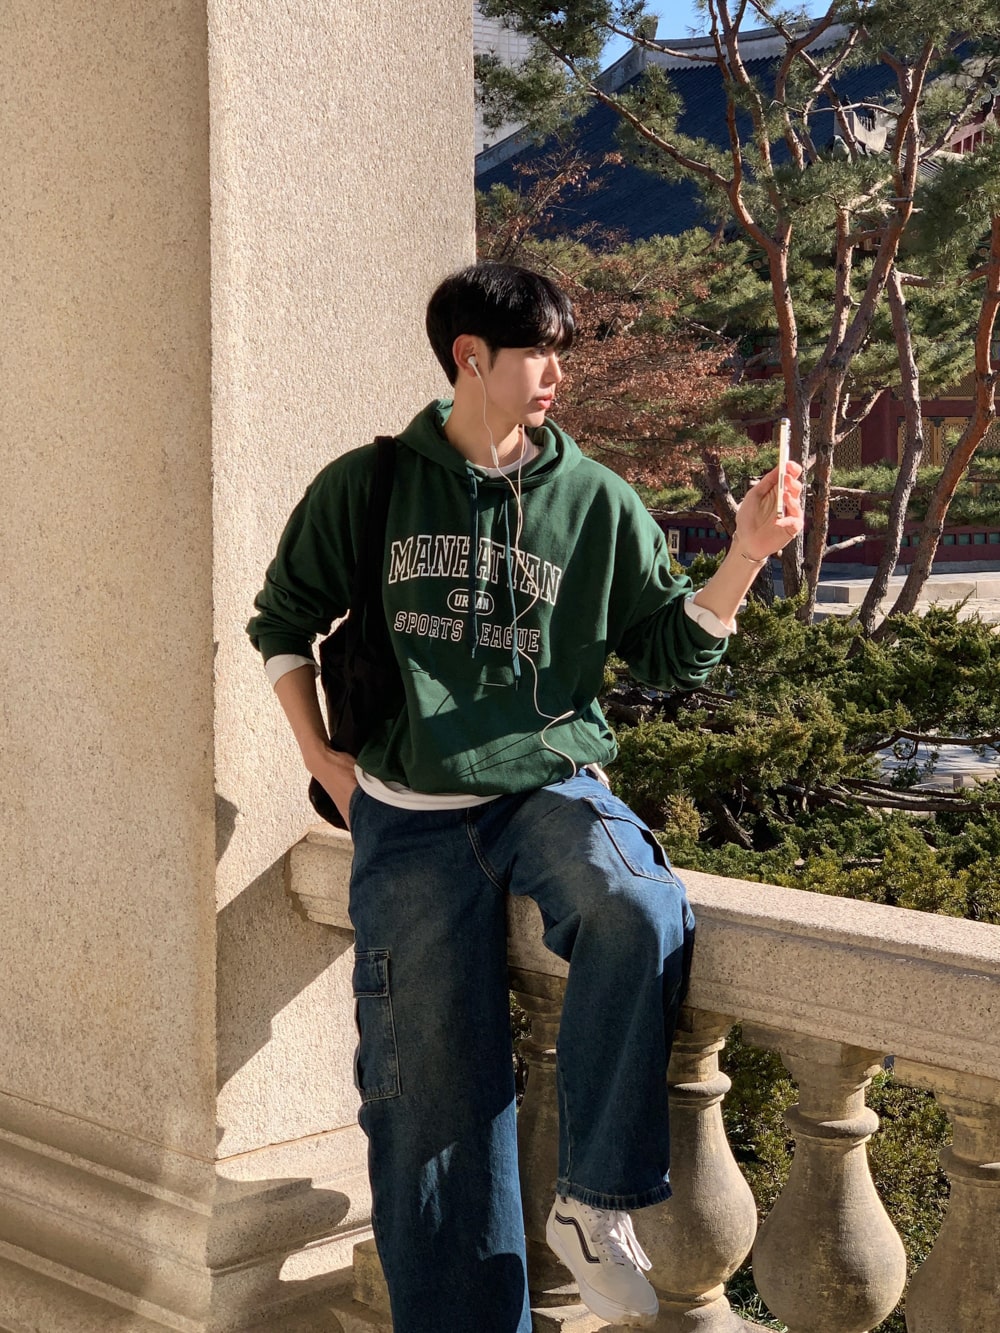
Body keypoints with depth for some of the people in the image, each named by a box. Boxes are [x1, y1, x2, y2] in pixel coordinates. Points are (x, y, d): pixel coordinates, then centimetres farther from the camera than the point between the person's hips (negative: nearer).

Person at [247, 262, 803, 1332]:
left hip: (551, 788, 0)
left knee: (639, 912, -34)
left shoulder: (595, 501, 5)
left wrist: (746, 559, -7)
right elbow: (284, 620, 15)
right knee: (432, 1088, -2)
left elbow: (668, 651, 7)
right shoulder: (367, 487, 4)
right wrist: (322, 759, 7)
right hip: (409, 815, 0)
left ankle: (596, 1204, -21)